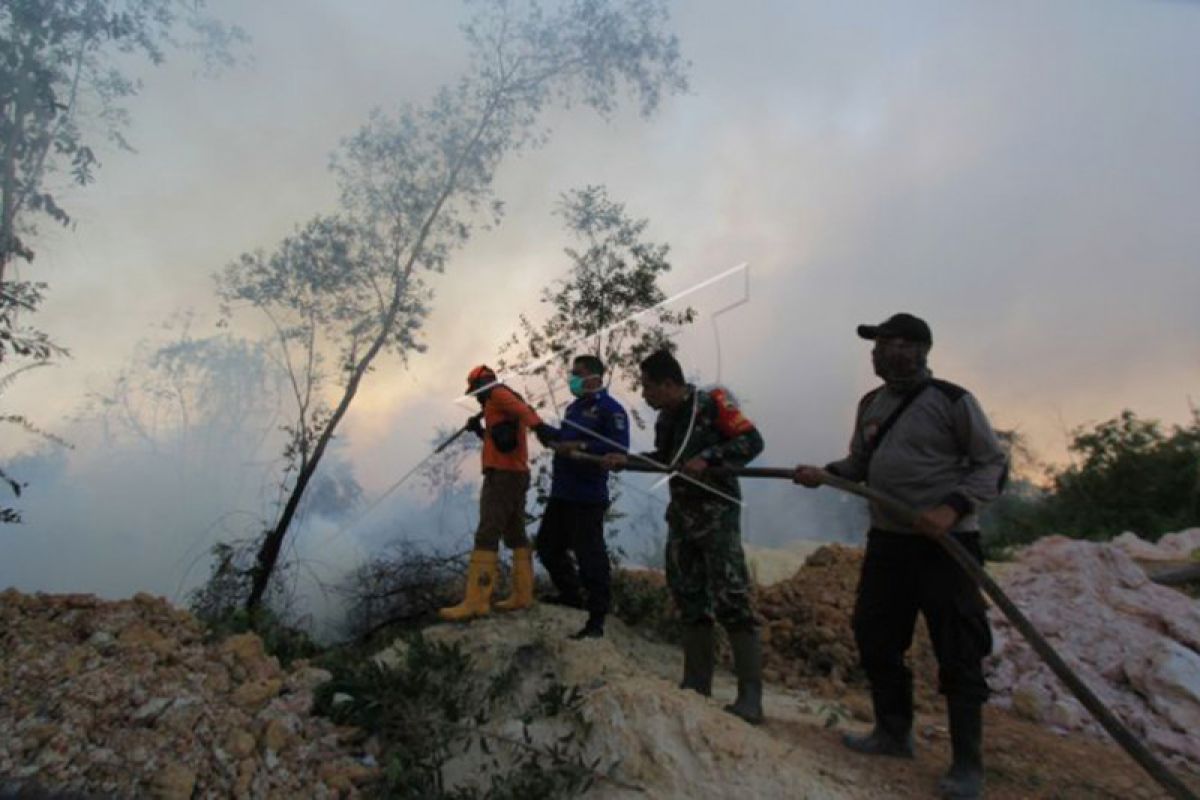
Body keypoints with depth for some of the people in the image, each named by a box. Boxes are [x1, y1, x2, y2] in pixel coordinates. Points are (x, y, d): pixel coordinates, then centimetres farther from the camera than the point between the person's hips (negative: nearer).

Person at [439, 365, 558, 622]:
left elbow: (522, 408, -27)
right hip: (517, 474, 11)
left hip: (502, 475, -11)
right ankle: (522, 595, 15)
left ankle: (476, 602, -18)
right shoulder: (505, 407, 24)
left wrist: (539, 426, -44)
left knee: (486, 535, -14)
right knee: (515, 535, 12)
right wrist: (480, 430, 19)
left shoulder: (498, 393, -5)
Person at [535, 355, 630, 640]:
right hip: (561, 492, 10)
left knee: (589, 555, -6)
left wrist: (581, 448, -24)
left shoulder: (610, 409, -11)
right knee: (548, 544, 19)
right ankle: (571, 594, 37)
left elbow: (618, 448, -22)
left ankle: (596, 619, 3)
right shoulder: (574, 407, 18)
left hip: (587, 497, -10)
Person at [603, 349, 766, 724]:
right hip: (682, 515, 8)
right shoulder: (665, 418, 10)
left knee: (731, 601, -11)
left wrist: (708, 458, -25)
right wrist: (627, 460, 15)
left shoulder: (713, 402, -12)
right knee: (690, 601, 11)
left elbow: (752, 441, -15)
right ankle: (696, 684, 21)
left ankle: (750, 696, -5)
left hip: (717, 513, -8)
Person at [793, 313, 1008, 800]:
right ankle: (894, 733, 32)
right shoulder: (871, 404, 10)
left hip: (945, 542, -7)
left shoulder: (951, 401, -10)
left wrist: (954, 507, -21)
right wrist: (825, 474, -1)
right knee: (874, 637, 13)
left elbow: (994, 464, -7)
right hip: (886, 540, 7)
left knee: (957, 653, -1)